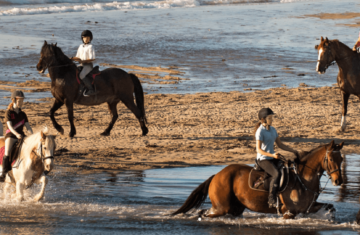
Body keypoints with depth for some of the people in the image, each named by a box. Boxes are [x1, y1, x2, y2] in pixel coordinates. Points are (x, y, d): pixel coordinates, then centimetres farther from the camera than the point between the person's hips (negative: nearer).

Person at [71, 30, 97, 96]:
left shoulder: (90, 47, -8)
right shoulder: (81, 46, 14)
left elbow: (92, 59, -13)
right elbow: (77, 57, 20)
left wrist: (83, 61, -22)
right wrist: (73, 58, -1)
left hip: (88, 65, -8)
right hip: (81, 65, 8)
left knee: (81, 75, -32)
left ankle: (91, 89, -25)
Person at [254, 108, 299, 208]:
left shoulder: (272, 129, 11)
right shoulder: (260, 131, -14)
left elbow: (280, 144, 18)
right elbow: (258, 149, -20)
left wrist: (293, 151, 10)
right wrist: (272, 155, -31)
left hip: (272, 158, 8)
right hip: (263, 159, -8)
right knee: (276, 174, -31)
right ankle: (272, 200, -29)